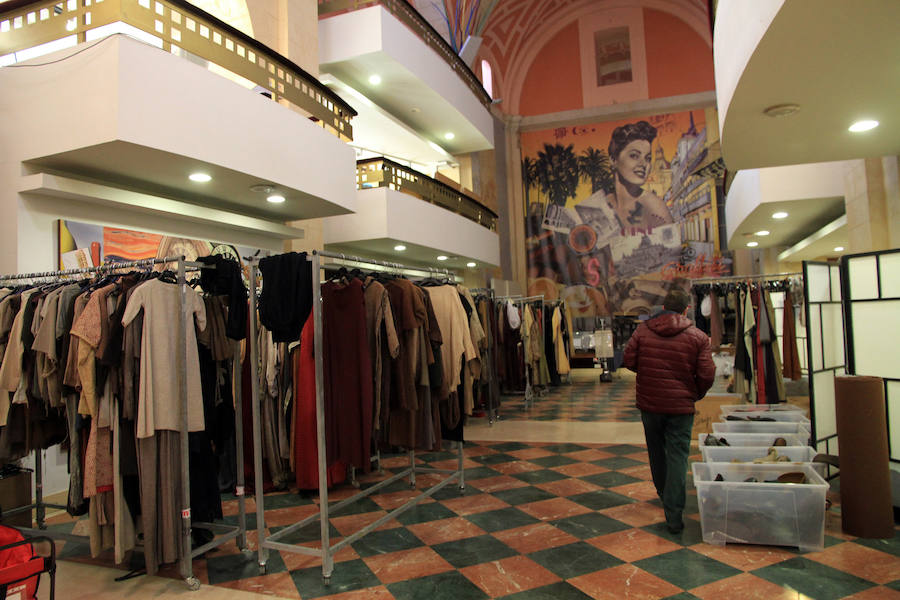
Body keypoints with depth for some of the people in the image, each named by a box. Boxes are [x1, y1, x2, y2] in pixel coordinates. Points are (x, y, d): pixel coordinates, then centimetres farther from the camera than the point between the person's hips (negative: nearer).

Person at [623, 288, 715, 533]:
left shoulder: (642, 330, -2)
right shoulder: (698, 337, -6)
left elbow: (629, 361, -2)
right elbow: (707, 375, -8)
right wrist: (696, 394, 10)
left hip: (649, 403, 2)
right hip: (681, 406, -2)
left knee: (656, 451, 21)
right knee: (678, 456, 2)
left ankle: (663, 492, 42)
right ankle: (674, 515, -1)